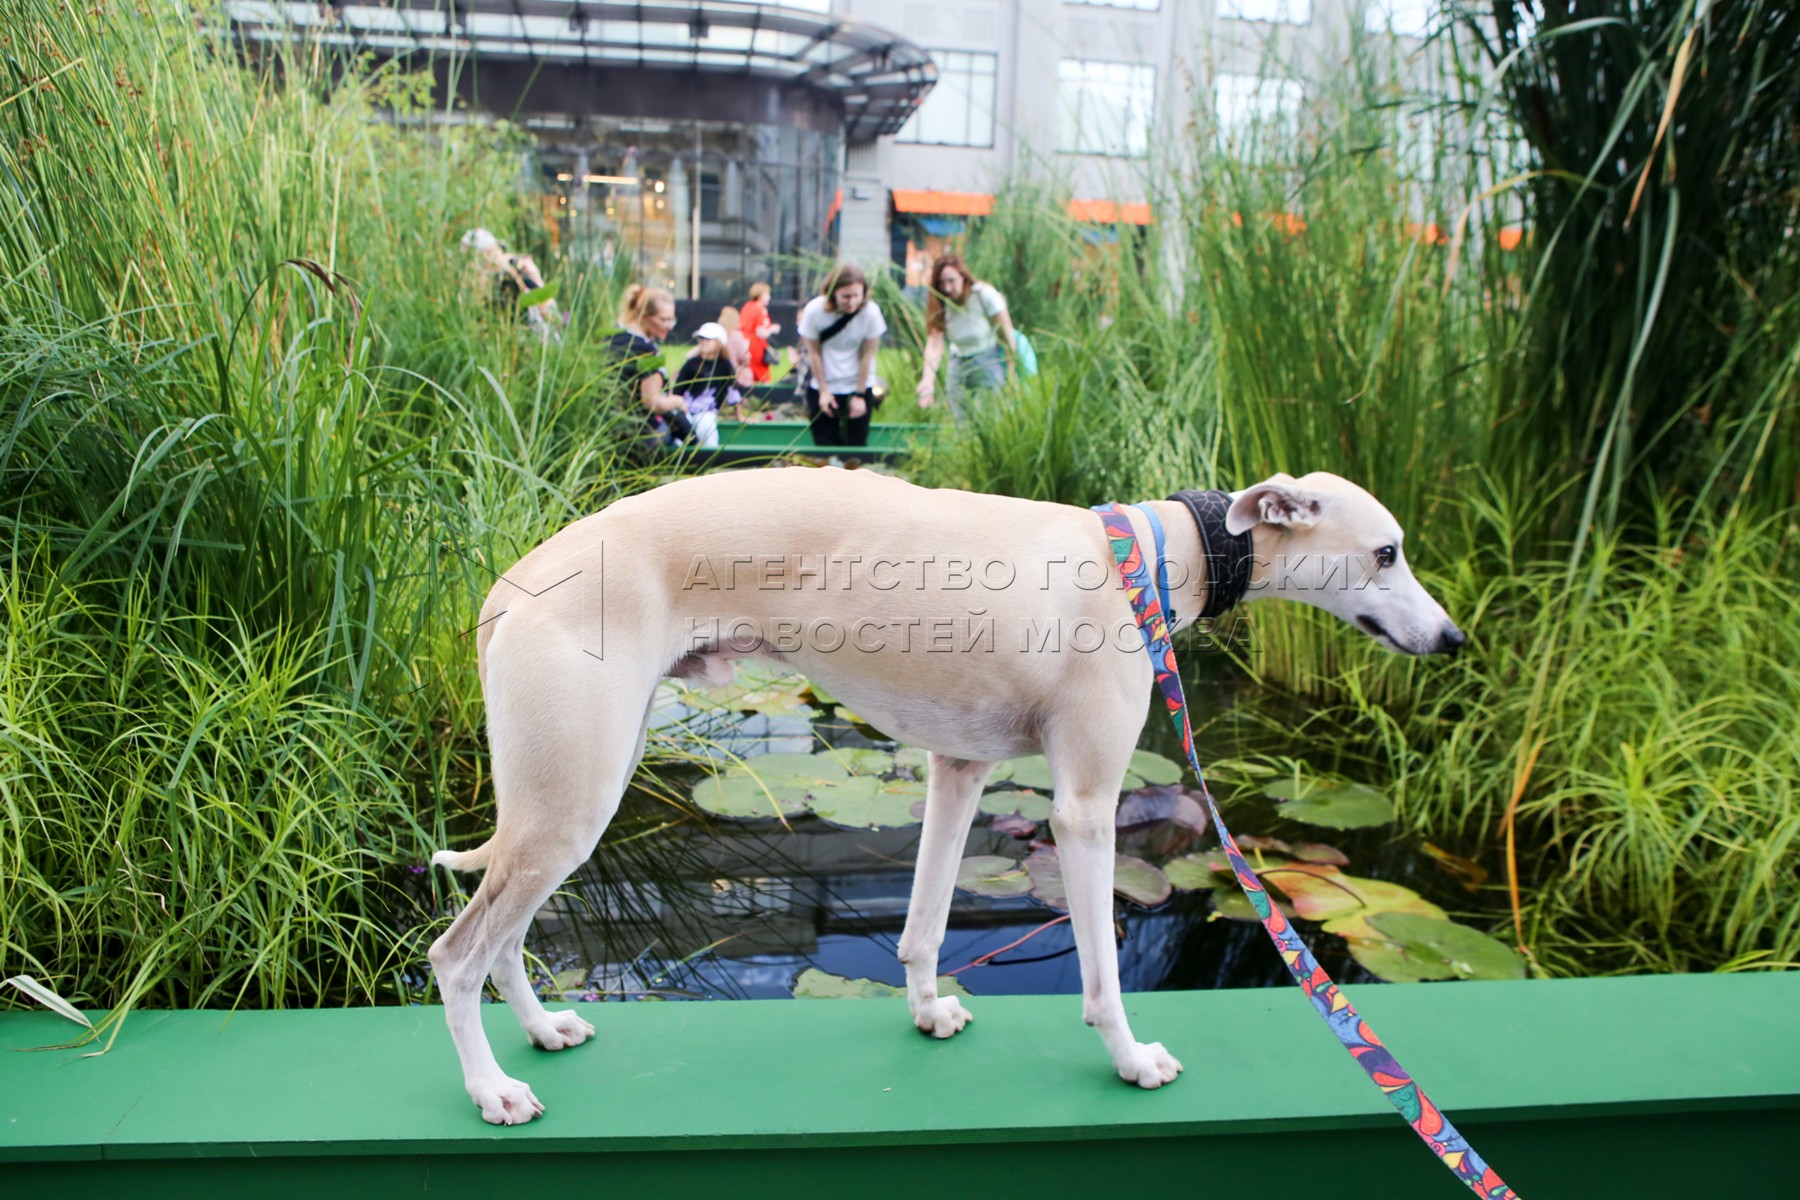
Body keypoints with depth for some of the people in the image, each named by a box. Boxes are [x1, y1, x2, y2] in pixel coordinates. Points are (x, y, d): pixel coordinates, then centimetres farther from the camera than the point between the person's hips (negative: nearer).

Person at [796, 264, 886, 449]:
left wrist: (860, 395, -8)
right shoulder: (814, 310, -18)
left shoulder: (871, 312, -19)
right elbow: (814, 353, -9)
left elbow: (867, 355, -12)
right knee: (825, 446, 2)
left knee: (856, 444, 2)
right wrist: (823, 391, -6)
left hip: (860, 386, 0)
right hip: (823, 386, 0)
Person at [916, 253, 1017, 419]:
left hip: (989, 361, -4)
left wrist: (1011, 376, -13)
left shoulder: (984, 295, -17)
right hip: (959, 362, 4)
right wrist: (928, 379, -40)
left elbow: (1007, 336, -13)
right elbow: (934, 344, -22)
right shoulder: (940, 305, -8)